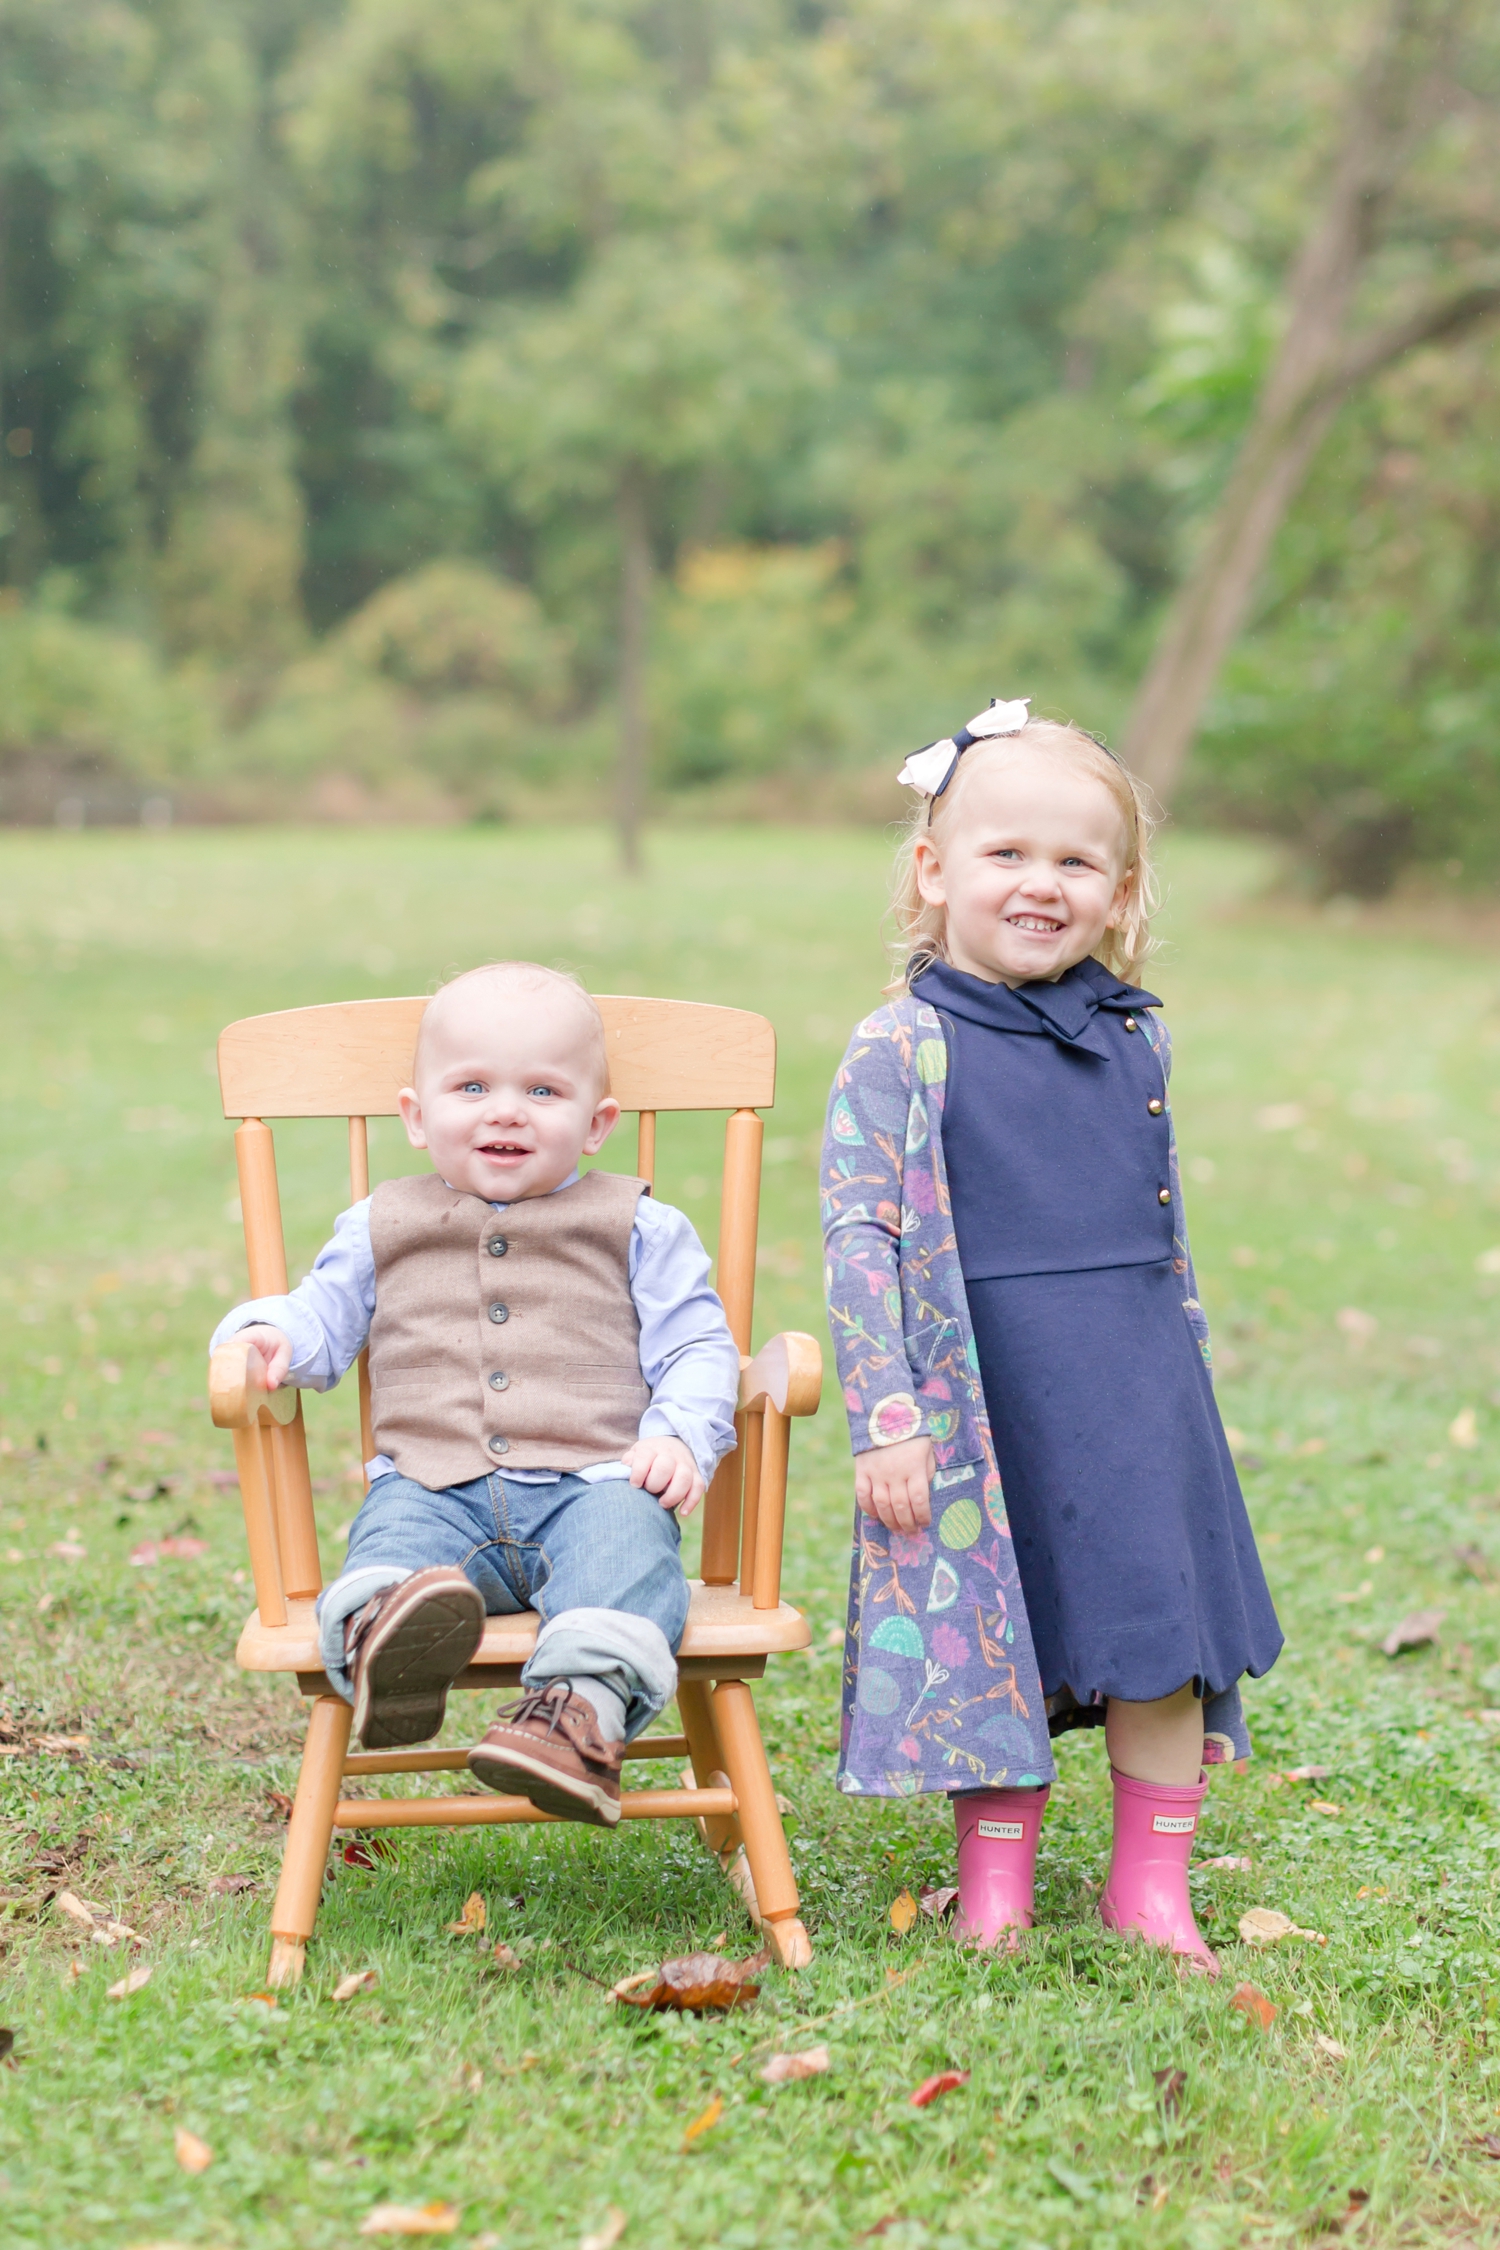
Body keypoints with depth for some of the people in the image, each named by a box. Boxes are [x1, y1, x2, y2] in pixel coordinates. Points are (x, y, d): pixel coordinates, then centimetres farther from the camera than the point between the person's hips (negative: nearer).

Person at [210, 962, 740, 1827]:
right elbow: (323, 1315, 23)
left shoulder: (639, 1229, 13)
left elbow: (696, 1347, 11)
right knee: (394, 1532, -32)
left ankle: (587, 1701, -56)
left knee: (626, 1539, -34)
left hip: (591, 1485, -1)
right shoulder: (382, 1228, 19)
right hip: (436, 1487, 1)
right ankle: (382, 1640, -63)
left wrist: (681, 1437, -8)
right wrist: (269, 1333, -1)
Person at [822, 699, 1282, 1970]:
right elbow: (862, 1237, -10)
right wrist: (887, 1418, -15)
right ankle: (996, 1884, 23)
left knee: (1160, 1634, 7)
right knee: (998, 1643, 6)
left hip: (1140, 1391, 4)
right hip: (984, 1391, -4)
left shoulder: (1136, 1036, 8)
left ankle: (1152, 1887, 21)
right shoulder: (903, 1048, -7)